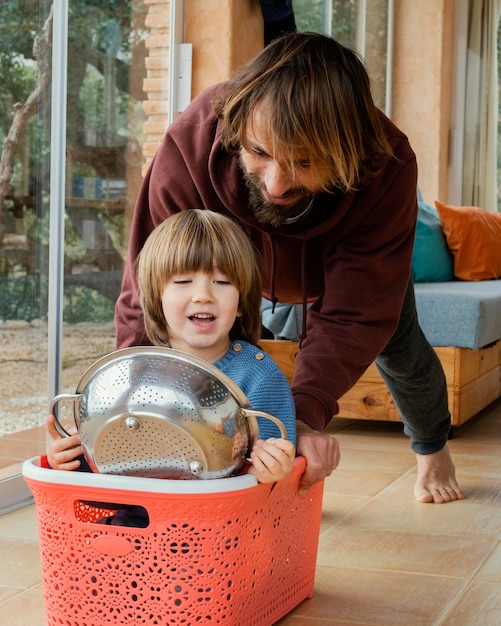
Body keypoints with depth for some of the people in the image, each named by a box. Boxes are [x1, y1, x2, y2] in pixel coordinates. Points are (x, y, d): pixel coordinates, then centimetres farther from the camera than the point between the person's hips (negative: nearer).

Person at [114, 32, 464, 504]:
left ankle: (432, 449, 52)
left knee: (396, 348, 19)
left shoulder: (388, 169, -47)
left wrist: (305, 413, -59)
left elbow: (350, 320, -43)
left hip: (358, 256, 0)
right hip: (246, 253, 0)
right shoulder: (189, 147, -47)